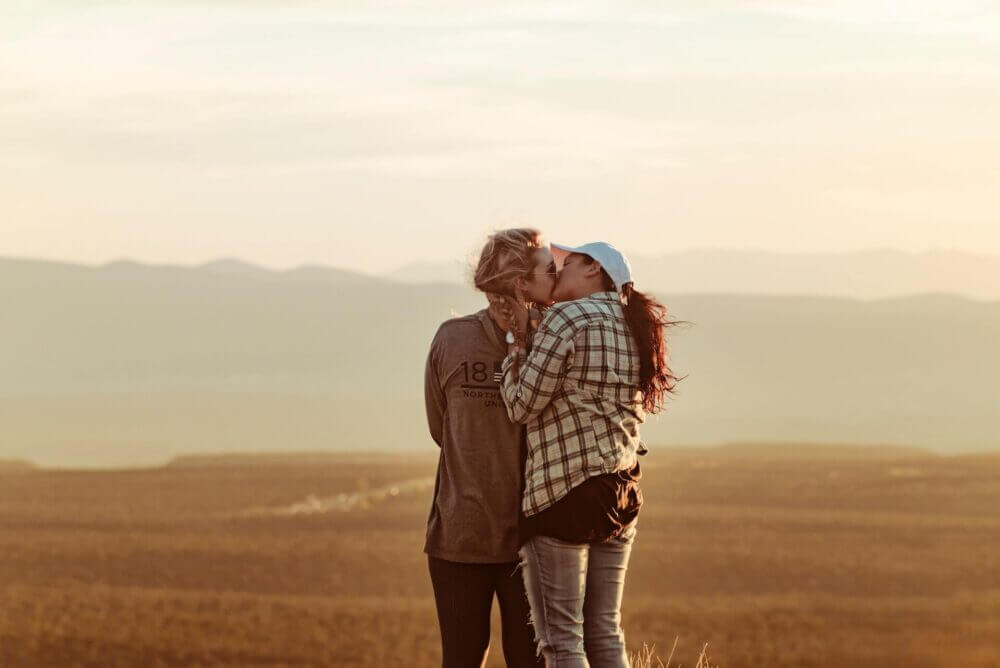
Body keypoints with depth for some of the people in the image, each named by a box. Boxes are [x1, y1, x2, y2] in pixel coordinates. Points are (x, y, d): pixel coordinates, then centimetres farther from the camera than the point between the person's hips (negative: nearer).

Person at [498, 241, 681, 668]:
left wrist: (517, 341, 4)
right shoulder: (634, 328, 15)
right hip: (619, 492, 8)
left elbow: (521, 407, -8)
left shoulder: (567, 319, -10)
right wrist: (527, 336, 15)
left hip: (561, 494, -8)